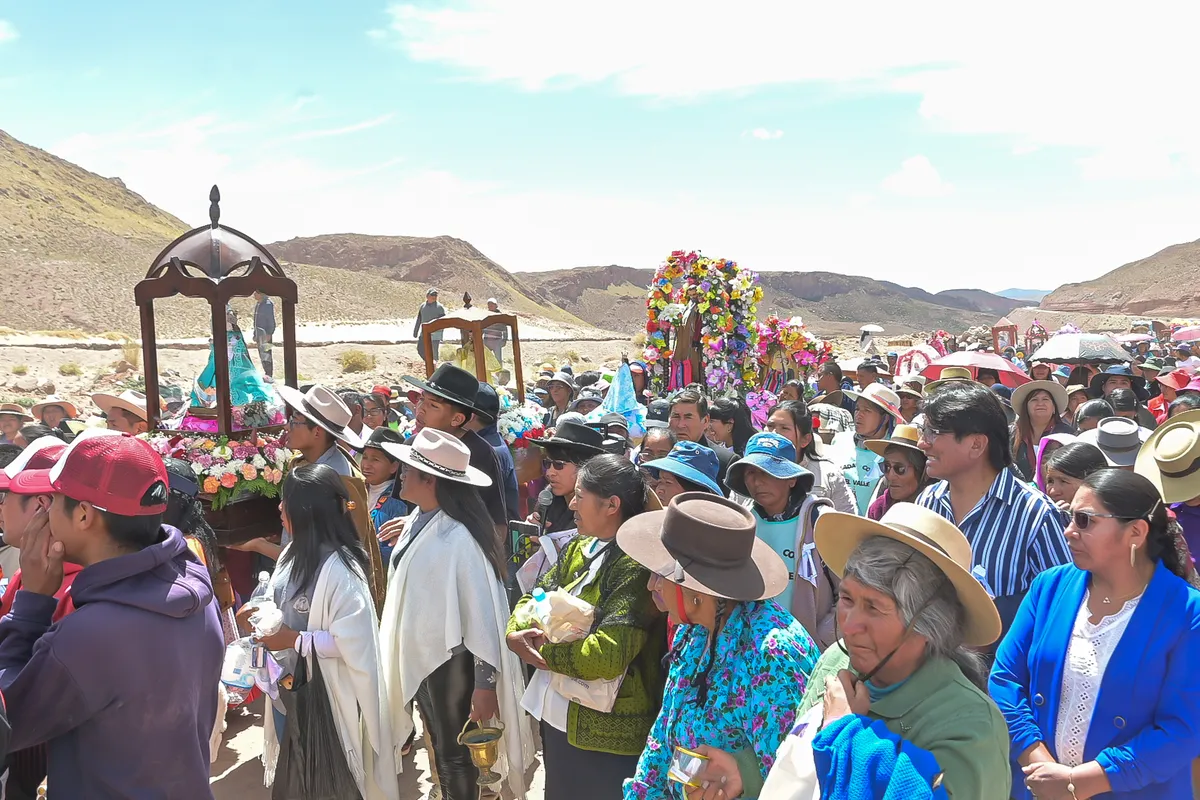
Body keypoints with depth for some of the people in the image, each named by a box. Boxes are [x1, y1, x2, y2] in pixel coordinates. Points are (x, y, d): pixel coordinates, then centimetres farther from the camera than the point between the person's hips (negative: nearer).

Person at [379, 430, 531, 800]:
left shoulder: (460, 537, -28)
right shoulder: (418, 519, -3)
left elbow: (481, 610, -24)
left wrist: (485, 683, -19)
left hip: (450, 659, -8)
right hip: (418, 655, 8)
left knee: (455, 753, 13)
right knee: (438, 744, 24)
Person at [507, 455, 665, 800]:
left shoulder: (636, 566, -22)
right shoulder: (578, 549, 6)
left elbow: (607, 656, -30)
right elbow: (533, 600, 7)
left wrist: (541, 651, -17)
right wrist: (517, 633, -14)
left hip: (605, 737, -8)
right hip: (556, 718, 8)